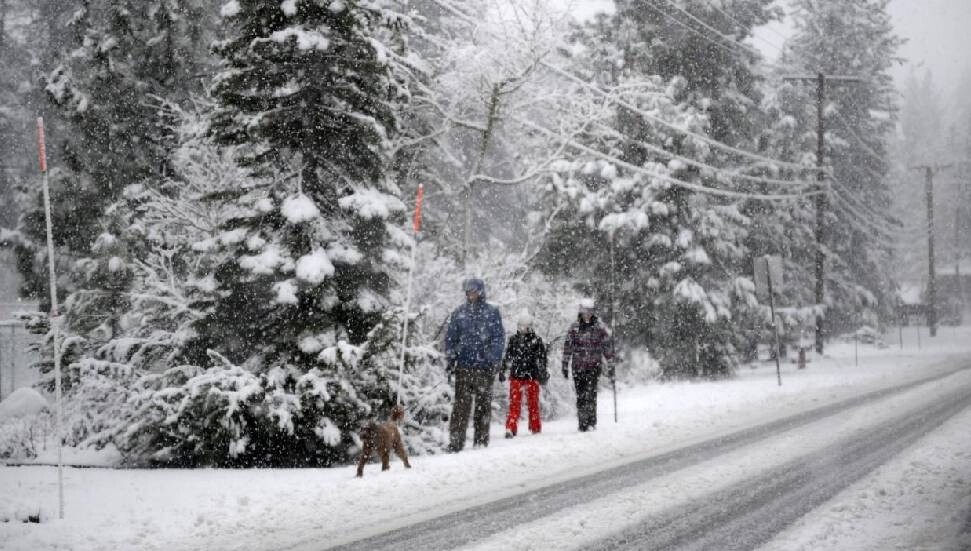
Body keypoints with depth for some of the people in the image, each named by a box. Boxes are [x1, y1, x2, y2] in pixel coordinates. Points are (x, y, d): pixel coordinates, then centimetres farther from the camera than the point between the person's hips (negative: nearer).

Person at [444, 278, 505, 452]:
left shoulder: (492, 313, 5)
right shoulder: (459, 313, 10)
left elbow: (499, 339, 3)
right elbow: (450, 338, 14)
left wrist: (493, 359, -7)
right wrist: (450, 359, 4)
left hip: (485, 367, 0)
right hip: (463, 366, 1)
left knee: (483, 404, 4)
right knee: (461, 405, -7)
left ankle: (481, 441, 11)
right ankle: (456, 442, -9)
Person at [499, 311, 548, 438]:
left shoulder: (536, 340, 1)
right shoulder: (513, 340, 8)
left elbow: (542, 359, 1)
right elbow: (507, 357, 17)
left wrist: (543, 373, -6)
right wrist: (502, 371, 15)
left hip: (532, 377, -1)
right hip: (516, 376, 1)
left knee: (533, 404, 6)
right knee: (514, 404, -5)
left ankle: (536, 428, 16)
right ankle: (510, 429, -7)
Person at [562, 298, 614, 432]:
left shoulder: (599, 327, 4)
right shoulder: (574, 327, 6)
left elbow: (607, 346, 8)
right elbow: (567, 347, 8)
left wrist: (610, 366, 6)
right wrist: (565, 366, 4)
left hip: (594, 366, -2)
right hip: (578, 366, 2)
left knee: (590, 393, -16)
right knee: (580, 395, 2)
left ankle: (591, 421, -15)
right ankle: (582, 422, 10)